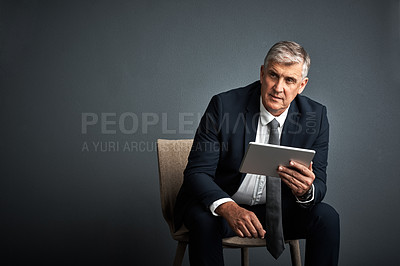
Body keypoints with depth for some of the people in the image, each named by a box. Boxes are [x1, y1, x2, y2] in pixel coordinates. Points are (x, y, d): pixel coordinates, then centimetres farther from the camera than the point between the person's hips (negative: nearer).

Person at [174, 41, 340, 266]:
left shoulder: (315, 116, -8)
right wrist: (228, 207, -41)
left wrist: (306, 191, -34)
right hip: (221, 203, -2)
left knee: (327, 216, -21)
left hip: (279, 208, 3)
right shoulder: (224, 105, -17)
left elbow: (319, 185, -6)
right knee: (203, 220, -33)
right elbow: (197, 172, -20)